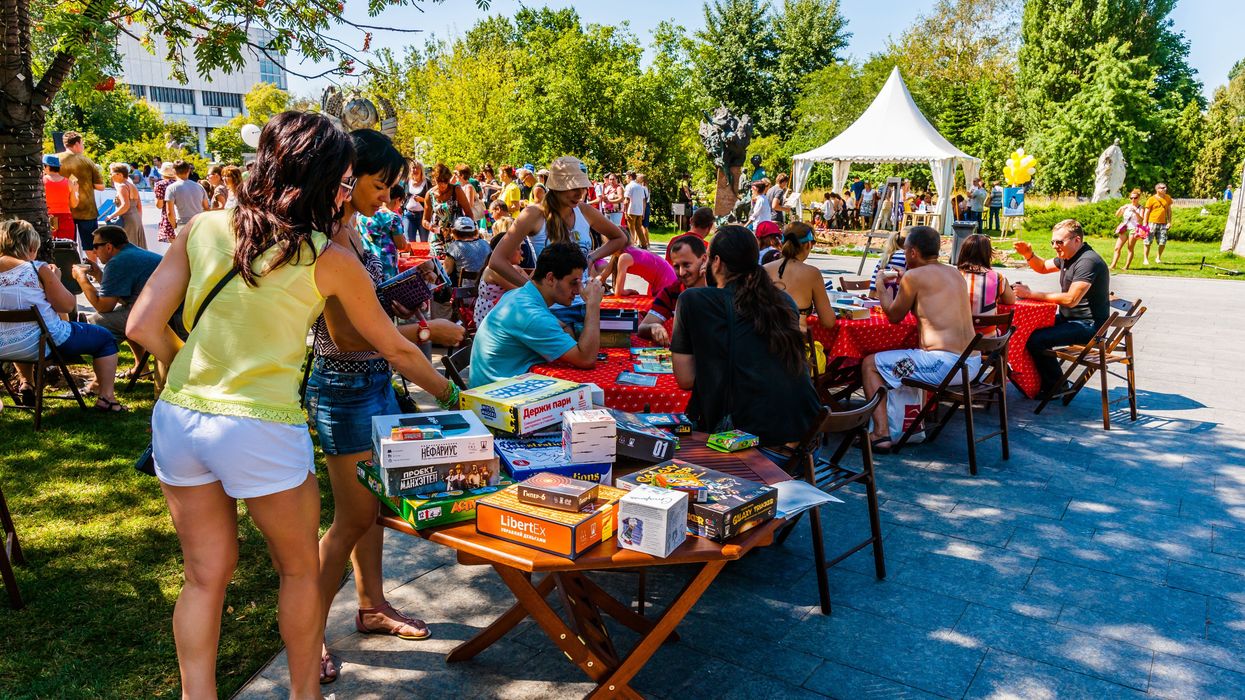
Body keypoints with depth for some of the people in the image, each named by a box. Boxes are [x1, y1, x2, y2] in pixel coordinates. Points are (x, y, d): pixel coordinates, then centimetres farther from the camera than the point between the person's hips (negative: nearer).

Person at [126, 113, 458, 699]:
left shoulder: (202, 227, 2)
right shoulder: (329, 259, -7)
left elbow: (143, 327, -1)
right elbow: (395, 349, 3)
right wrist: (445, 392, 19)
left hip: (178, 418, 5)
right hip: (261, 430, -4)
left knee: (205, 575, 19)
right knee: (301, 569, 18)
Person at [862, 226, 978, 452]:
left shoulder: (914, 276, -8)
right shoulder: (955, 273, 15)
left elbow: (894, 316, 5)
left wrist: (883, 291, 23)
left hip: (944, 364, -9)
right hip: (973, 363, 9)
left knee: (870, 364, 5)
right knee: (910, 358, 35)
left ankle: (881, 434, -3)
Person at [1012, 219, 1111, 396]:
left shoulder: (1088, 262, -21)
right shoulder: (1068, 256, 12)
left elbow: (1071, 299, -28)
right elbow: (1043, 267, 28)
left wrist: (1031, 294, -24)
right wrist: (1028, 255, 5)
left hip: (1088, 325, -11)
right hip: (1070, 319, 11)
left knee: (1036, 339, -25)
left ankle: (1056, 387, -5)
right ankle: (1041, 381, 14)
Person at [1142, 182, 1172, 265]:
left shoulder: (1168, 198, 10)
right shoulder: (1151, 199, -3)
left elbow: (1169, 210, 16)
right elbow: (1146, 212, -1)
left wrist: (1169, 222, 8)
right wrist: (1145, 224, -7)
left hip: (1163, 224, 4)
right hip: (1152, 223, -4)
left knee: (1163, 242, 1)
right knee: (1148, 242, -1)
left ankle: (1158, 258, 20)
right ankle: (1145, 259, 6)